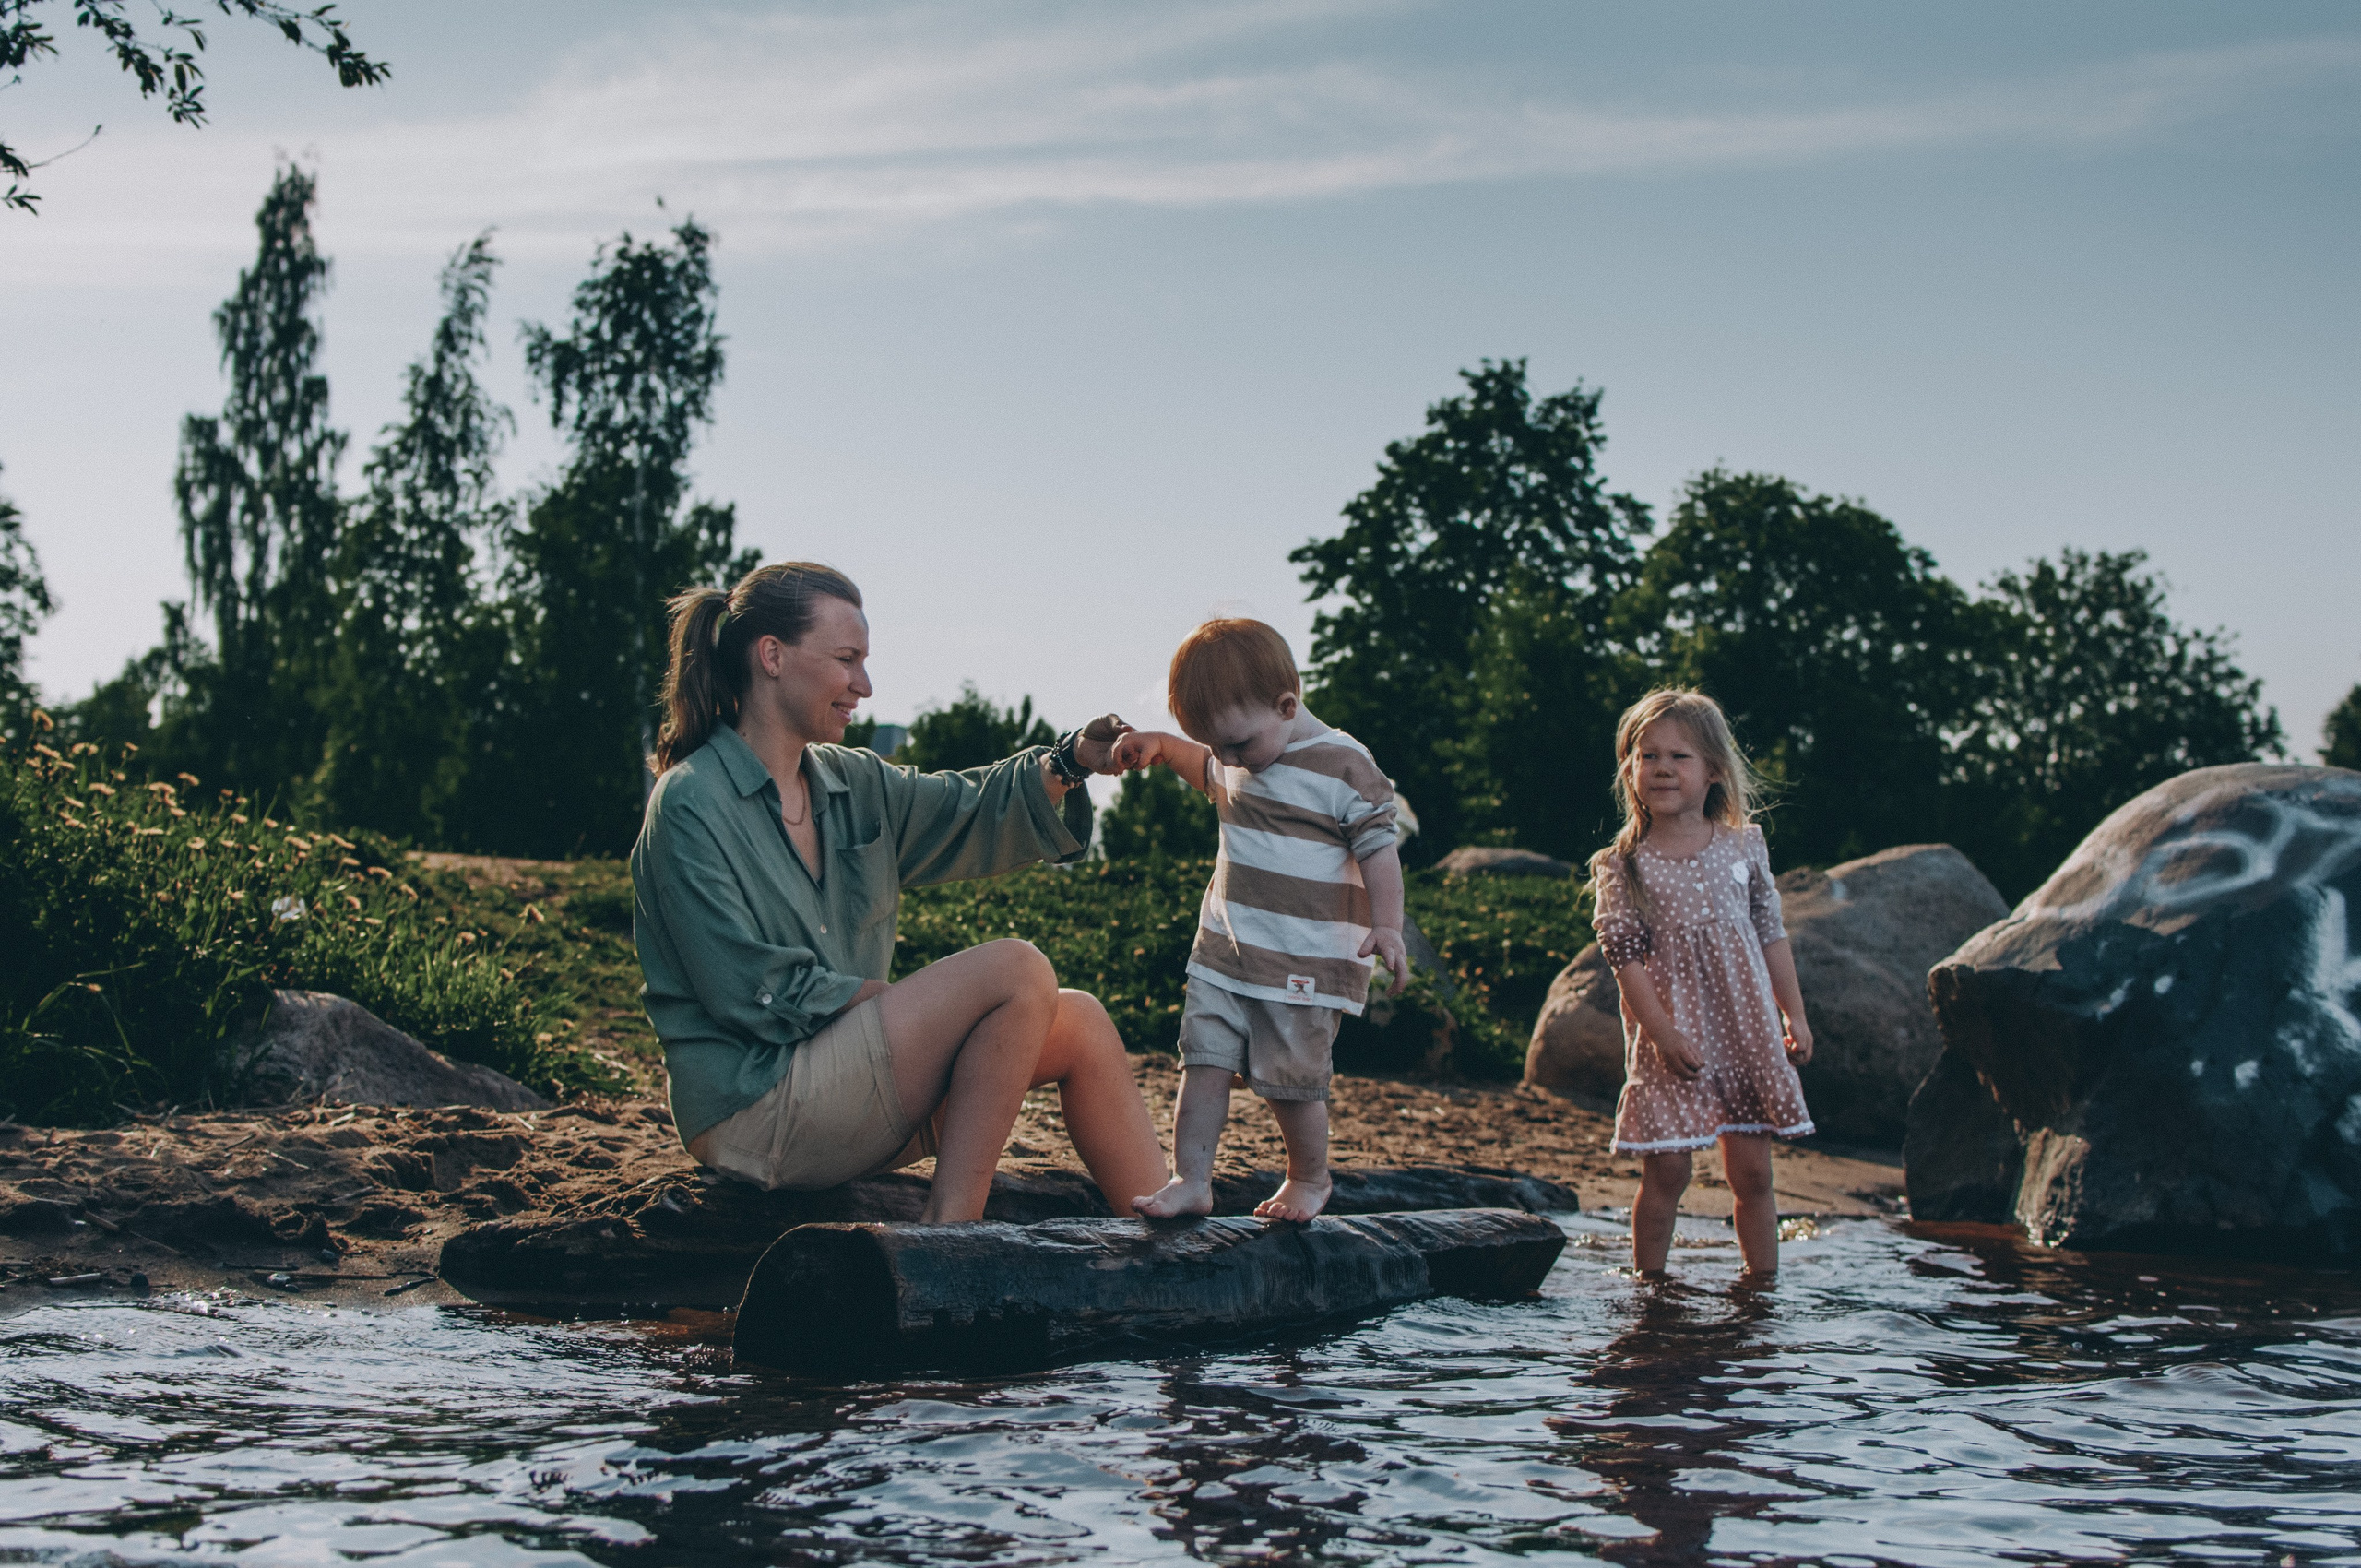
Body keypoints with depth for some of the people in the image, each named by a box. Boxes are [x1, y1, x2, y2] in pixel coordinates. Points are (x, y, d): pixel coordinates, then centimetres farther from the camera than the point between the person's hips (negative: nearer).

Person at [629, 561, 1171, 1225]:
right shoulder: (690, 807, -12)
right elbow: (752, 995, -17)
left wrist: (1071, 760, -7)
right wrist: (919, 1003, -12)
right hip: (751, 1111, -9)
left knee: (1077, 1025, 0)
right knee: (1016, 970, -18)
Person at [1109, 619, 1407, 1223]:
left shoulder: (1343, 766, -11)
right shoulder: (1238, 763, 10)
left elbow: (1378, 848, -12)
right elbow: (1208, 770, 34)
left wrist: (1387, 926, -21)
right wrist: (1162, 745, 18)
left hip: (1304, 966, -6)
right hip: (1222, 954, 6)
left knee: (1289, 1079, -1)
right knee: (1204, 1061, -3)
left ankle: (1309, 1179, 21)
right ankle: (1190, 1179, 1)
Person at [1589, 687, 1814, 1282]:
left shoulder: (1743, 846, 6)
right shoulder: (1622, 866, -4)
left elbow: (1771, 936, 12)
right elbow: (1626, 959, -8)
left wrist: (1794, 1015, 10)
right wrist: (1662, 1033, -17)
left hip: (1747, 1033, 3)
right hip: (1671, 1040, -3)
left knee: (1751, 1170, 5)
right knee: (1665, 1172, -3)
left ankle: (1764, 1284, 16)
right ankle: (1650, 1287, 11)